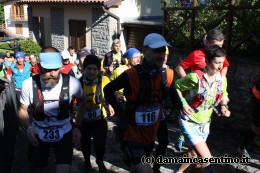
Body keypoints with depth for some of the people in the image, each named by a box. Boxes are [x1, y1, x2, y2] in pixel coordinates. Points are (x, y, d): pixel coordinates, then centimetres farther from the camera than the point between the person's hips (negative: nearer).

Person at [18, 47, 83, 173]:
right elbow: (22, 110, 0)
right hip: (38, 136, 2)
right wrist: (28, 127, -18)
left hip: (64, 135, -1)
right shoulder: (29, 84, -19)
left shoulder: (72, 83, -20)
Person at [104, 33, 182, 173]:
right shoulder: (131, 75, -23)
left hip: (150, 135, 6)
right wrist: (120, 112, -12)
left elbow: (174, 98, 10)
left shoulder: (168, 75, -8)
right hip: (131, 135, -6)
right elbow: (108, 90, -9)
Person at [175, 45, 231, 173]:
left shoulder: (222, 79, -5)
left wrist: (223, 106, -6)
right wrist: (183, 104, -20)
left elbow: (223, 96, 13)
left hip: (205, 123, 7)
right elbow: (176, 87, -10)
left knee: (193, 154, 24)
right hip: (190, 122, -7)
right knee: (206, 160, -14)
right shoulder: (195, 77, -24)